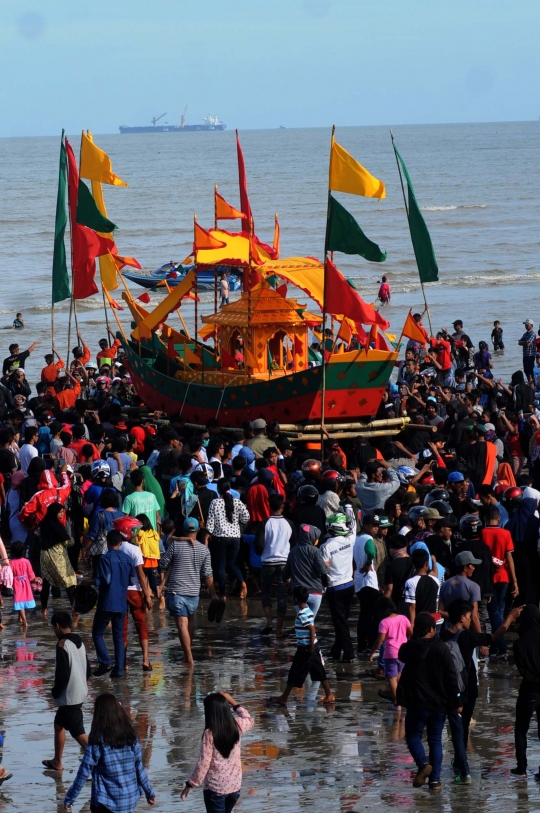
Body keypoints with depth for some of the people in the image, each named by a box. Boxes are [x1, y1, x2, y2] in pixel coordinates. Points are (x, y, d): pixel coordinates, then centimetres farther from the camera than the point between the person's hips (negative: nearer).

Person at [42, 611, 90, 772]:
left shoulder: (62, 644, -18)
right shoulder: (79, 642, 8)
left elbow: (63, 674, -22)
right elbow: (88, 669, 13)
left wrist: (55, 692, -8)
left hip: (69, 695, -9)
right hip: (80, 692, 9)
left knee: (78, 732, -7)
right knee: (59, 724, 23)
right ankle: (57, 762, 32)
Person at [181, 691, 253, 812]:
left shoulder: (210, 733, -19)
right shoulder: (237, 726, -5)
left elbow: (204, 762, -17)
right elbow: (250, 720, 20)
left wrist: (190, 784, -8)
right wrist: (233, 702, 22)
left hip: (215, 788, -6)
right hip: (235, 785, 6)